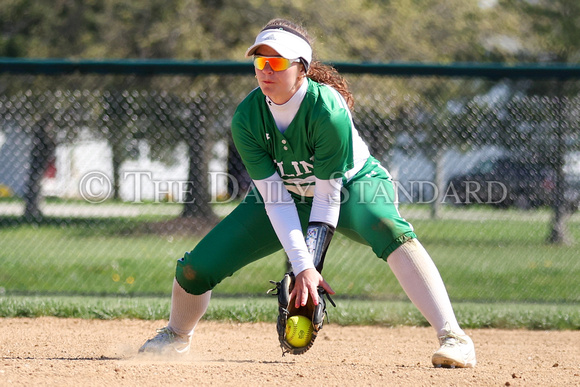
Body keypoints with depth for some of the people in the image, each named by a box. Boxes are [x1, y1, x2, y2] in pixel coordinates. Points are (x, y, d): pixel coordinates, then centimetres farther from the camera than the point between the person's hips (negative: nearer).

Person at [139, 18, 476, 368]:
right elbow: (275, 197, -22)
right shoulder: (246, 119, -22)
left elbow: (328, 192, -27)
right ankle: (177, 335, 29)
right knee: (196, 269, -6)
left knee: (389, 230, -39)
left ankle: (453, 337, -44)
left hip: (353, 185, -4)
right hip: (287, 198, 4)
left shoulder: (328, 111, -33)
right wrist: (302, 267, -30)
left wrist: (310, 264, -30)